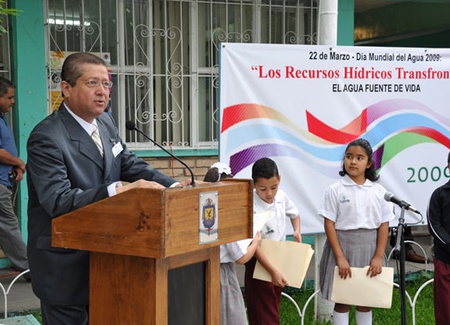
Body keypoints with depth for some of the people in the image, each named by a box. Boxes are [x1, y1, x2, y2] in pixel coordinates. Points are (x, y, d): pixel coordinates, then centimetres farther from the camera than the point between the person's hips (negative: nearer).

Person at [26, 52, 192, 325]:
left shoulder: (105, 123, 5)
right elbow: (57, 200, -29)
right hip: (65, 264, -8)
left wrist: (174, 186, -9)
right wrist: (118, 190, -38)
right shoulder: (47, 138, -20)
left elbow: (132, 166, 8)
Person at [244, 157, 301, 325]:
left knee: (274, 309, 19)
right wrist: (273, 271, -31)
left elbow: (294, 214, 18)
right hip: (260, 263, -6)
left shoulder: (281, 197, -5)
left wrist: (297, 230, -2)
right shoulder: (251, 207, -25)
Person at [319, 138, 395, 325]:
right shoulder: (335, 190, -6)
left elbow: (384, 225, 2)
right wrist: (340, 257, -14)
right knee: (342, 300, 5)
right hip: (342, 246, -2)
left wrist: (379, 256, -6)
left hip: (368, 249, 2)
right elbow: (329, 224, -8)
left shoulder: (379, 191, 2)